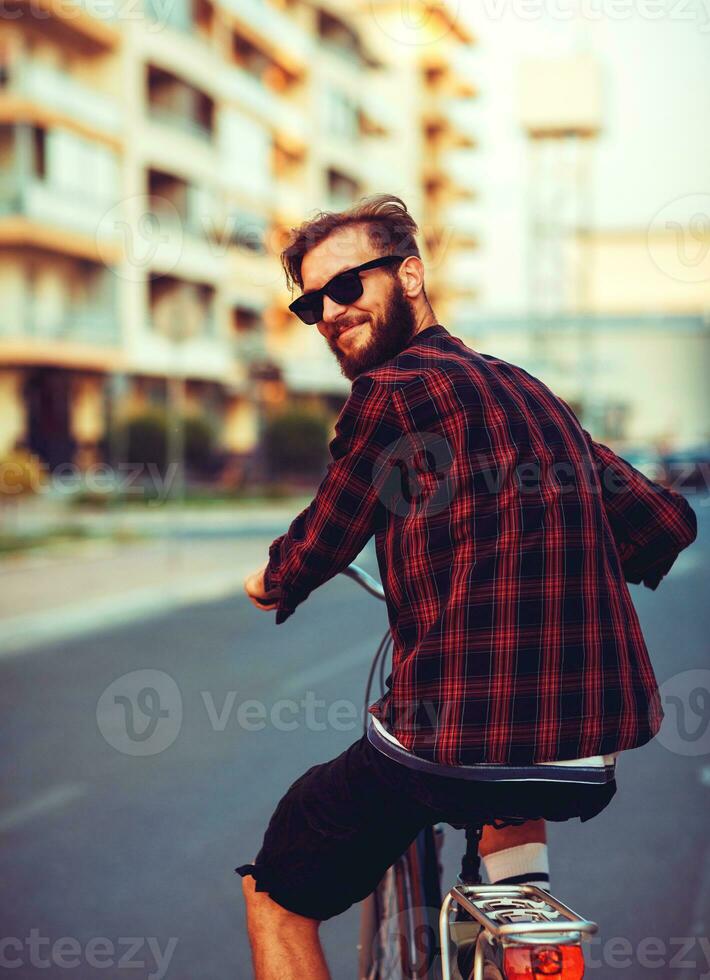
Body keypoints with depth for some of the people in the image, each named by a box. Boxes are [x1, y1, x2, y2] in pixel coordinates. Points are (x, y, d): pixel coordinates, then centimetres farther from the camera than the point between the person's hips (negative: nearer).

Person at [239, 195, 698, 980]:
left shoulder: (393, 390, -8)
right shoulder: (529, 392, 11)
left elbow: (318, 548, 0)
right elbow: (664, 522, 16)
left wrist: (270, 582, 22)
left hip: (445, 744, -6)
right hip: (593, 760, 7)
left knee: (276, 897, 18)